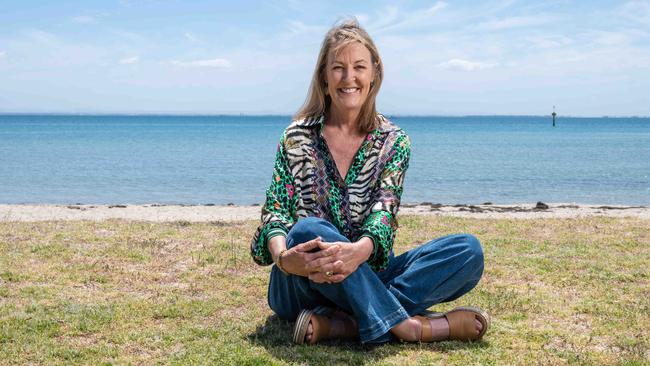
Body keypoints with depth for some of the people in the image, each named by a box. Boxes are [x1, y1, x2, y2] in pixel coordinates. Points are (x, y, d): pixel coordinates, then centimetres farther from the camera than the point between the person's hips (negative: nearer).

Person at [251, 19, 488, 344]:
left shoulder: (393, 141, 4)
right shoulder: (298, 138, 1)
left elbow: (384, 209, -10)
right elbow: (275, 211, -7)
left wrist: (359, 250, -35)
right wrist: (283, 256, -32)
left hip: (365, 276, 2)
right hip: (304, 285, -2)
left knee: (469, 250, -18)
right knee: (309, 229, -36)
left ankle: (342, 325, -30)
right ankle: (405, 326, -31)